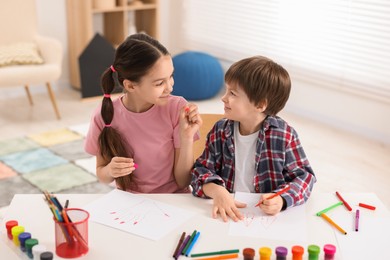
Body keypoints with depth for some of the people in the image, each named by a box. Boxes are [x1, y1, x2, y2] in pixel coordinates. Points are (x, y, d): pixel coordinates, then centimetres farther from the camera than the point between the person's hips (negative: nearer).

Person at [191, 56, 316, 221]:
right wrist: (217, 191, -18)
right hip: (228, 213, 1)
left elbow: (303, 176, -2)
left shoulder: (284, 135, -5)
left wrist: (282, 199, -22)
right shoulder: (220, 131, 3)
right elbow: (201, 169, 3)